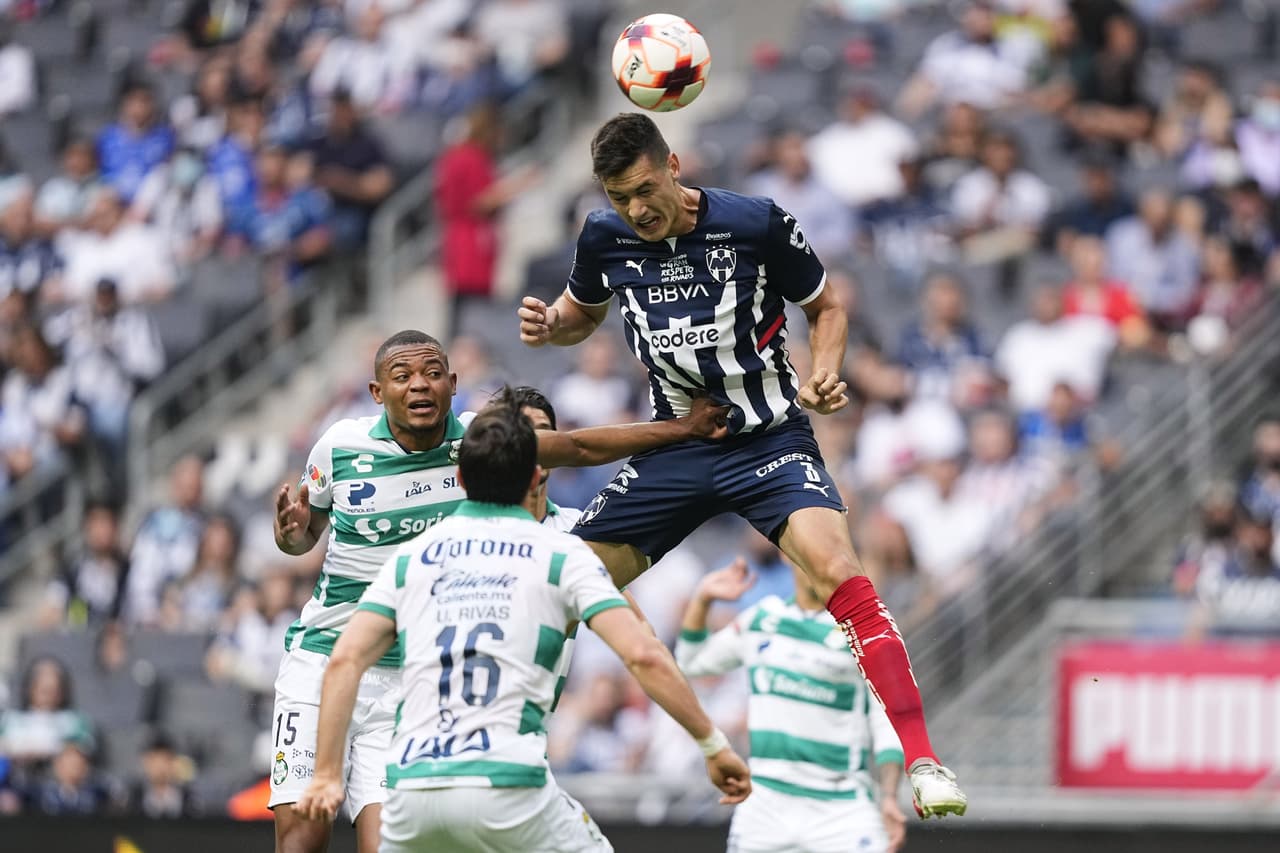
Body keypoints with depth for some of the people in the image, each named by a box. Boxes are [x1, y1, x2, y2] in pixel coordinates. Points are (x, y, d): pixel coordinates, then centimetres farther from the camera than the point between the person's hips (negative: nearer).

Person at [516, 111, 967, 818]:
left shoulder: (757, 224, -13)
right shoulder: (605, 239, -3)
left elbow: (826, 306, 3)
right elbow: (582, 312, 19)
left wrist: (824, 375, -16)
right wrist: (548, 326, -4)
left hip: (769, 439, -4)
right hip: (673, 447, 4)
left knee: (838, 571, -27)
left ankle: (923, 765, -27)